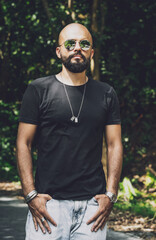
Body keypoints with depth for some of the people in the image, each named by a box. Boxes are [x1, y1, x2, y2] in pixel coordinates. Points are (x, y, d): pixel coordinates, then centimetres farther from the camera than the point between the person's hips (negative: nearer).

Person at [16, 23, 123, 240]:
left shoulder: (106, 94, 11)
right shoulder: (39, 90, 3)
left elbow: (114, 145, 10)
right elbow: (23, 143, 2)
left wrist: (110, 194, 0)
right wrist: (31, 195, -7)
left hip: (93, 203, 2)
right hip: (49, 201, -2)